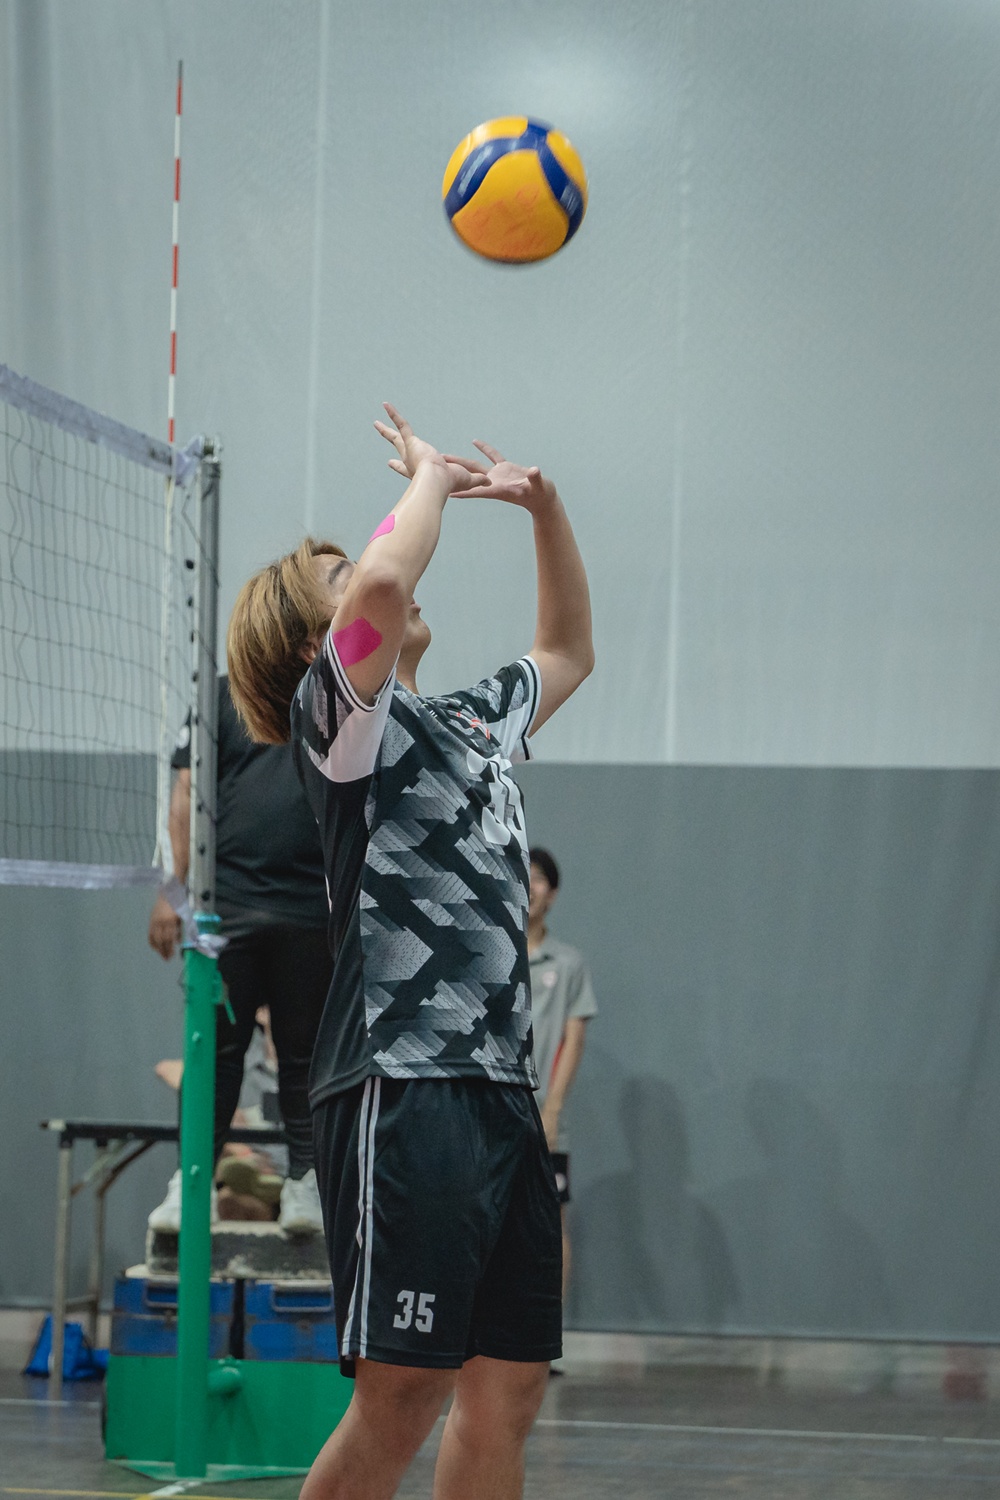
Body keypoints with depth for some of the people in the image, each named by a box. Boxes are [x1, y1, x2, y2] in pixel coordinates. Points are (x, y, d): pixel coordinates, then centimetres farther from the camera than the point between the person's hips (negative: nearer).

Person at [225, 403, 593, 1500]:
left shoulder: (473, 721, 24)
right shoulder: (342, 712, -1)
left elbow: (566, 653, 43)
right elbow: (384, 587, -22)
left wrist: (546, 509, 30)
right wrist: (429, 477, -4)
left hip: (501, 1089, 8)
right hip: (403, 1088, -8)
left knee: (505, 1390, 5)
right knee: (401, 1401, -11)